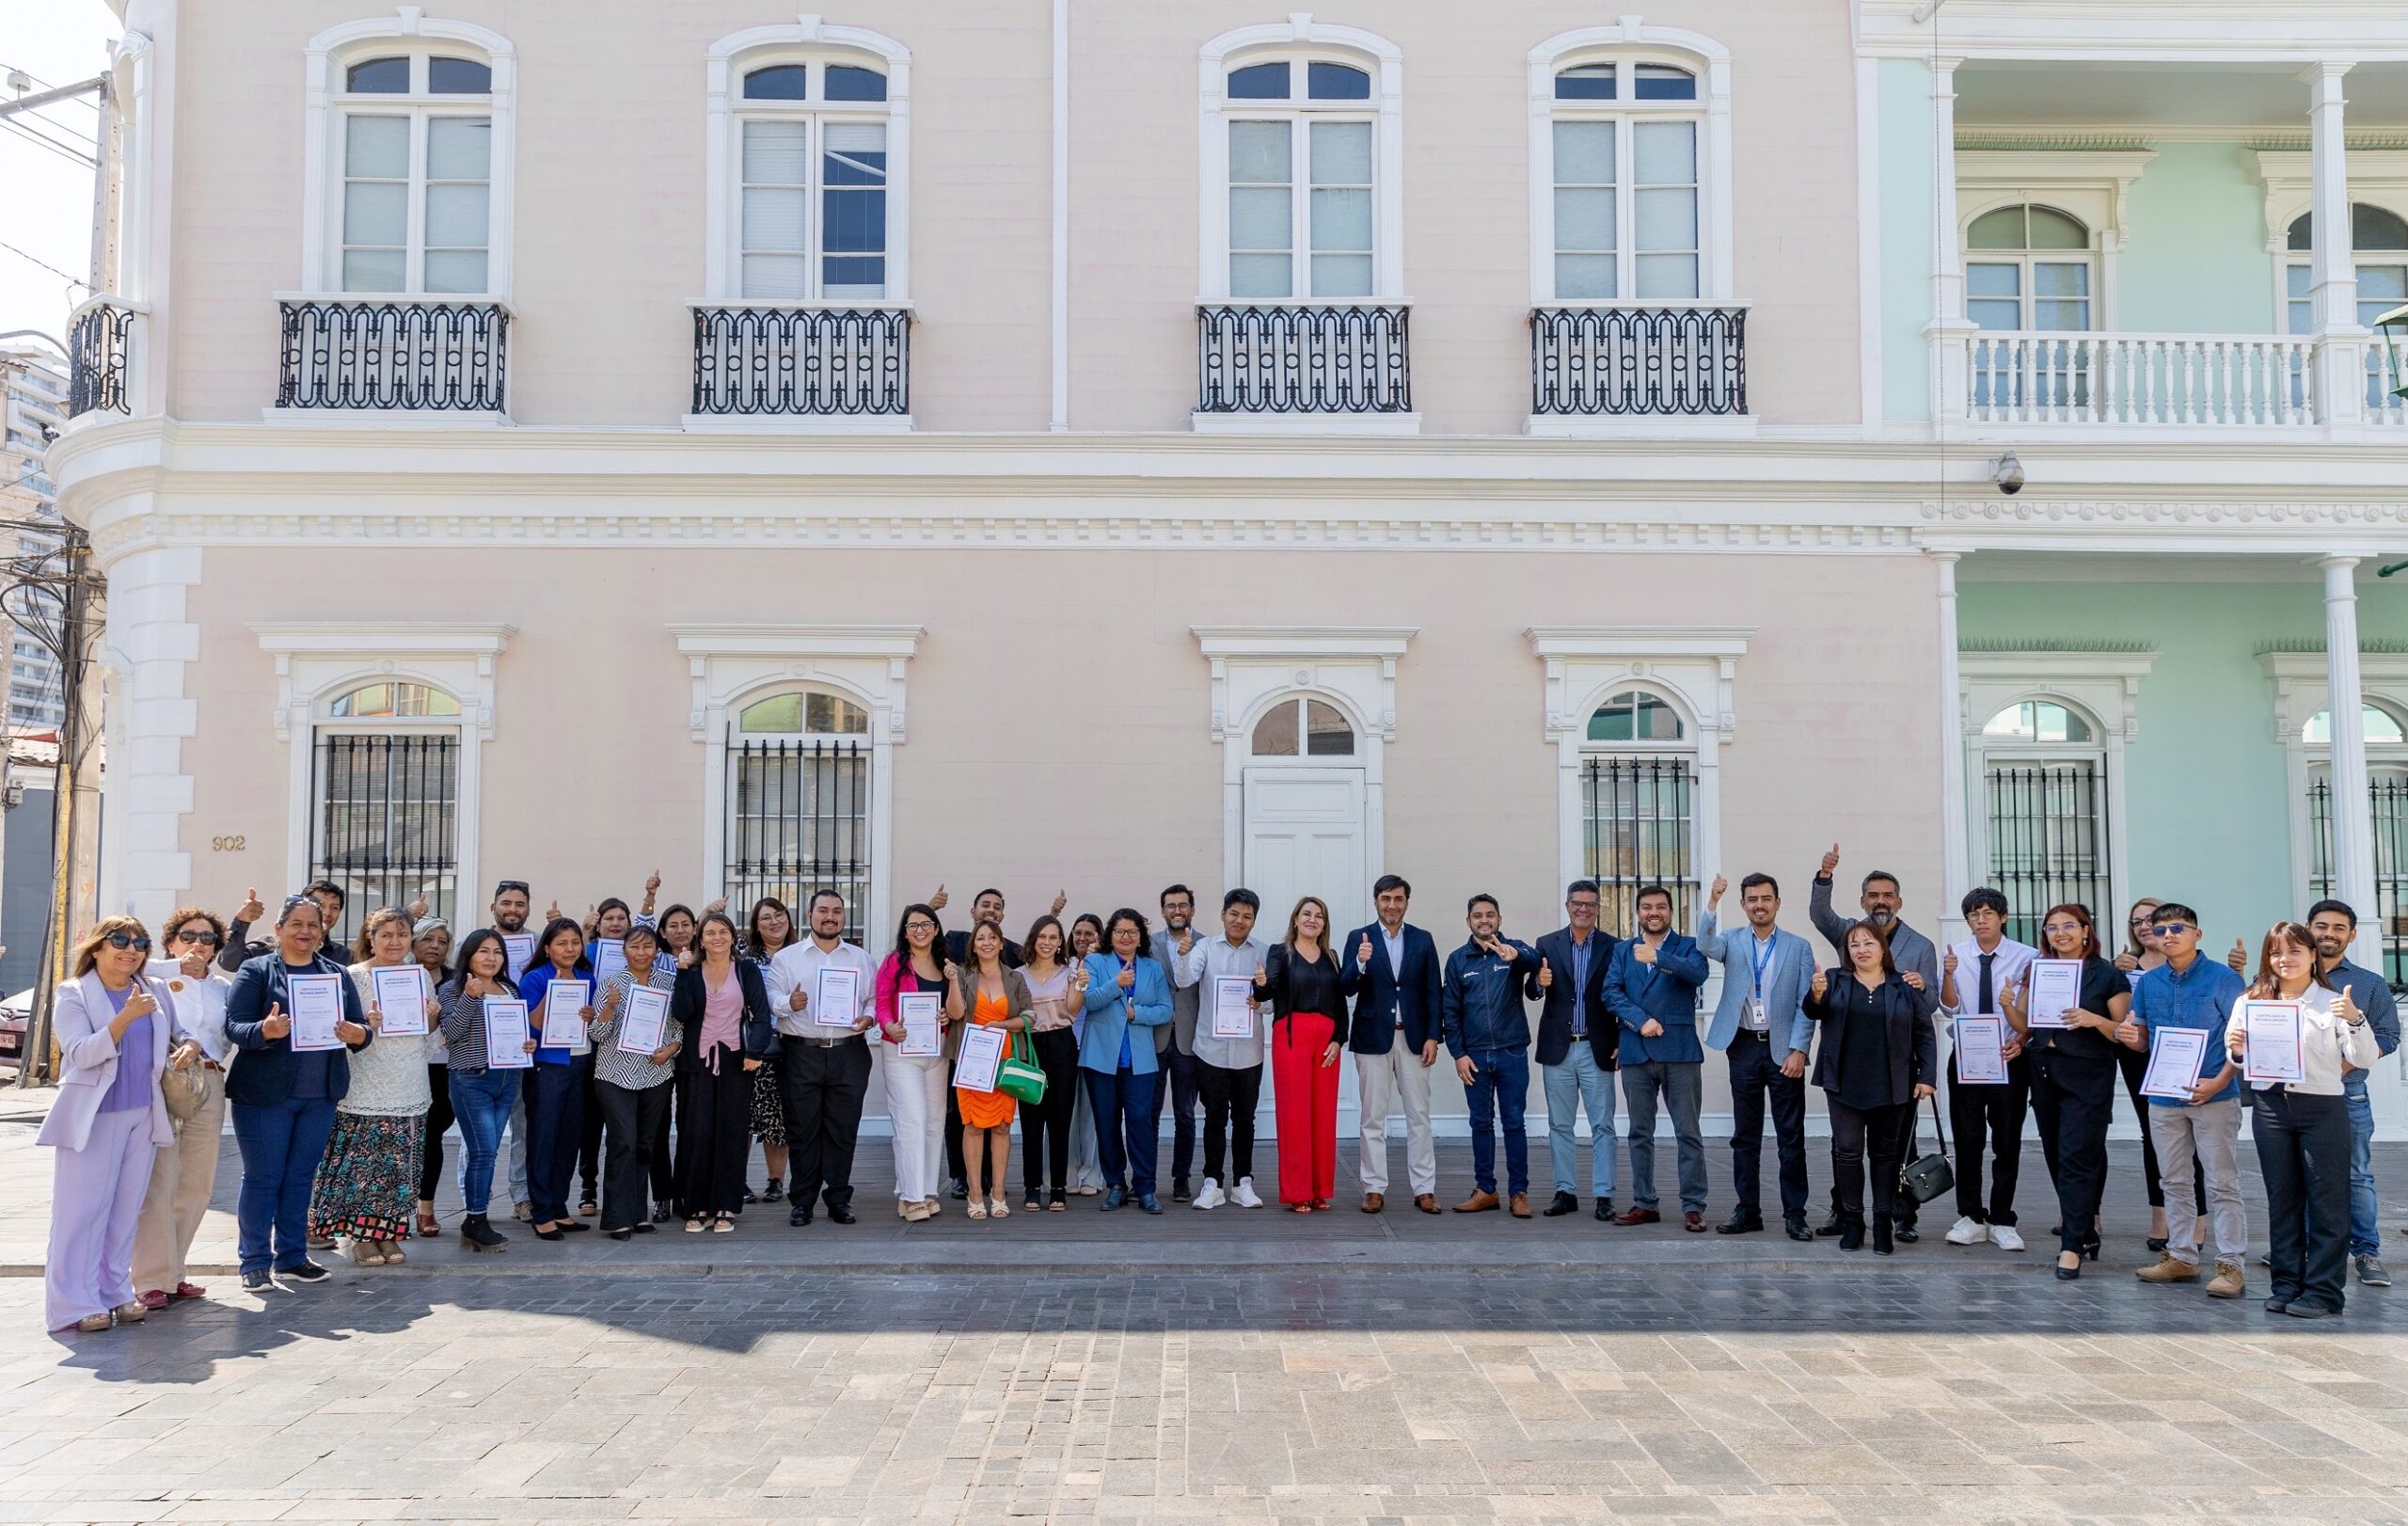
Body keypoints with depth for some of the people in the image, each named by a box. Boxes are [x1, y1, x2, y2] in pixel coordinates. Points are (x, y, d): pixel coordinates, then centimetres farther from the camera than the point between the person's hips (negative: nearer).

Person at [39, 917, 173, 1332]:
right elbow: (81, 1054, -16)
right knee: (83, 1208, -3)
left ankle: (115, 1291, 16)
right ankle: (75, 1303, 2)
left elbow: (171, 1035, 28)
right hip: (93, 1117, -5)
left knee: (126, 1208, 8)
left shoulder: (154, 992, 11)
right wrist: (125, 1017, -28)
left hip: (143, 1115, 5)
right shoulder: (73, 995, -4)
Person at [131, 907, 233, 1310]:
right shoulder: (156, 980, 7)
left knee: (196, 1186, 6)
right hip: (162, 1084, -4)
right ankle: (152, 1281, -7)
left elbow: (225, 1040, 8)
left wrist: (196, 1044, -12)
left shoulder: (222, 987, 18)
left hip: (207, 1089, 4)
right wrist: (178, 967, -8)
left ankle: (173, 1272, 17)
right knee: (158, 1184, -9)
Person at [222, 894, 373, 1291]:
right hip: (264, 1094, -4)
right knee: (262, 1177, 2)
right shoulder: (256, 970, -1)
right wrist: (265, 1030, -30)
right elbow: (234, 1026, -9)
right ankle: (255, 1262, 12)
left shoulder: (337, 974, 11)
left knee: (301, 1176, 11)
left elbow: (361, 1027, 8)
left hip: (320, 1095, 4)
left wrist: (356, 1034, -16)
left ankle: (291, 1258, 21)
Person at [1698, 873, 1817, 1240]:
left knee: (1791, 1137, 2)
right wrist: (1713, 901, -27)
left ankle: (1794, 1213, 10)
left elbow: (1806, 1005, 0)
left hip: (1783, 1050, -1)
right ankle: (1748, 1210, 15)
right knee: (1745, 1136, 8)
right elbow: (1704, 945, -17)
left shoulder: (1798, 947, 3)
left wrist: (1798, 1050, -9)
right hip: (1744, 1047, 1)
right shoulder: (1731, 941, 6)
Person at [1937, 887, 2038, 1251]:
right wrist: (1949, 974, -21)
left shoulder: (2026, 957, -5)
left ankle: (2002, 1221, 16)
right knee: (1967, 1139, 6)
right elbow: (1949, 1008, -5)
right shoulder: (1956, 955, 0)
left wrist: (2021, 1042, -17)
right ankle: (1971, 1218, 16)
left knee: (2008, 1141, 6)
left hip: (2009, 1059, -1)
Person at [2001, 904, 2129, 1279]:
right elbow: (2025, 1026, 14)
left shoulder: (2108, 976, -4)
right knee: (2057, 1156, 12)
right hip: (2044, 1073, 5)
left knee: (2077, 1157, -8)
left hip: (2088, 1077, -5)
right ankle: (2086, 1224, 29)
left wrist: (2094, 1020, -22)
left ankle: (2072, 1246, -6)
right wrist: (2008, 1006, -5)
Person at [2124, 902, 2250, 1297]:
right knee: (2175, 1183, 13)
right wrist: (2127, 1036, -10)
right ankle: (2181, 1257, 22)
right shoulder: (2148, 983, 8)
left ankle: (2232, 1265, 3)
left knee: (2222, 1184, -1)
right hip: (2164, 1097, 5)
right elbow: (2142, 1040, 14)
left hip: (2214, 1096, -5)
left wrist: (2219, 1082, -19)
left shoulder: (2223, 979, -6)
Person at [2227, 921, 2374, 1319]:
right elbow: (2240, 1061, 13)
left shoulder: (2333, 1002, -2)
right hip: (2270, 1105, 3)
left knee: (2327, 1200, 0)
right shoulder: (2251, 1001, 7)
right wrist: (2236, 1051, -10)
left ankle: (2322, 1290, 6)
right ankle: (2287, 1285, 17)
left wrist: (2355, 1019, -22)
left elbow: (2365, 1059, -7)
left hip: (2322, 1107, -3)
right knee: (2281, 1199, 10)